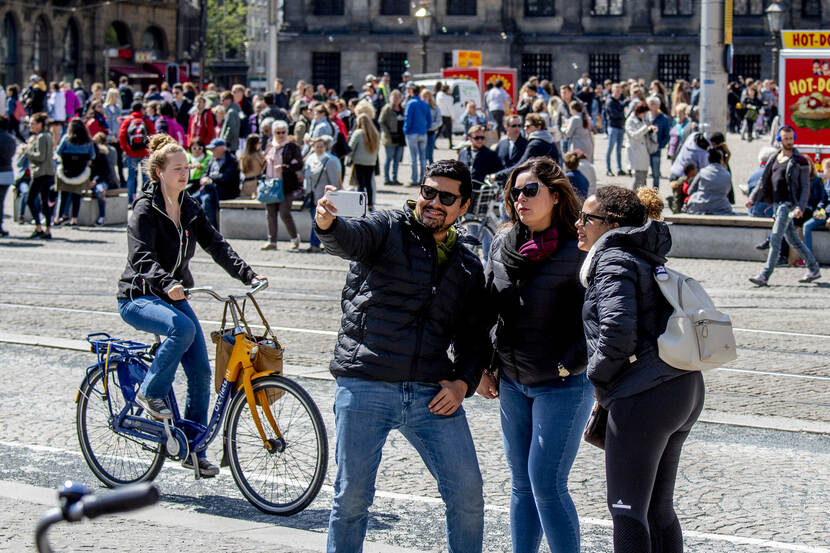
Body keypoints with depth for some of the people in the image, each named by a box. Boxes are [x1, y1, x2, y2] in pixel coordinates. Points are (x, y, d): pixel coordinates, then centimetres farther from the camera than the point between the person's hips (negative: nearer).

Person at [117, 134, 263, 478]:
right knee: (183, 328, -36)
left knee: (200, 371, -4)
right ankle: (150, 392, -15)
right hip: (139, 298, -6)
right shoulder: (146, 208, -13)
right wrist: (166, 284, -45)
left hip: (174, 296, 6)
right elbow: (141, 257, -26)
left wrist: (248, 275, -15)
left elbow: (216, 245, 1)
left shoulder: (190, 209, 7)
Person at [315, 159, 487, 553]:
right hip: (365, 387, -3)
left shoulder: (468, 267, 16)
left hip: (432, 394, 4)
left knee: (467, 491, 0)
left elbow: (472, 335, 20)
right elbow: (349, 239, -20)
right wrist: (327, 224, -44)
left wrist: (463, 382, 1)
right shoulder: (388, 229, 2)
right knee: (352, 495, 1)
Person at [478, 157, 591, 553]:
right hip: (512, 382, 6)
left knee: (547, 484, -8)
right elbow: (485, 307, 15)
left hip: (562, 385, -6)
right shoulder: (502, 243, 4)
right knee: (521, 483, 12)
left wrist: (566, 367, -14)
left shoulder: (577, 252, -14)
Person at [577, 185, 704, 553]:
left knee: (626, 508, -2)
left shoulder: (614, 260, -9)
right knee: (658, 507, 17)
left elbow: (617, 332, -22)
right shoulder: (649, 260, 19)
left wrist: (599, 379, -6)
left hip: (644, 395, -9)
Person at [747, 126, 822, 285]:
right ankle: (813, 269, 25)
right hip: (776, 203, 7)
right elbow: (764, 181, 17)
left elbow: (805, 187, -7)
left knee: (775, 238, -12)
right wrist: (753, 198, 6)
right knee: (792, 239, 12)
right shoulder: (773, 159, 13)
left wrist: (801, 207, -17)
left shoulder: (800, 161, -5)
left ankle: (765, 276, -13)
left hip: (789, 203, -7)